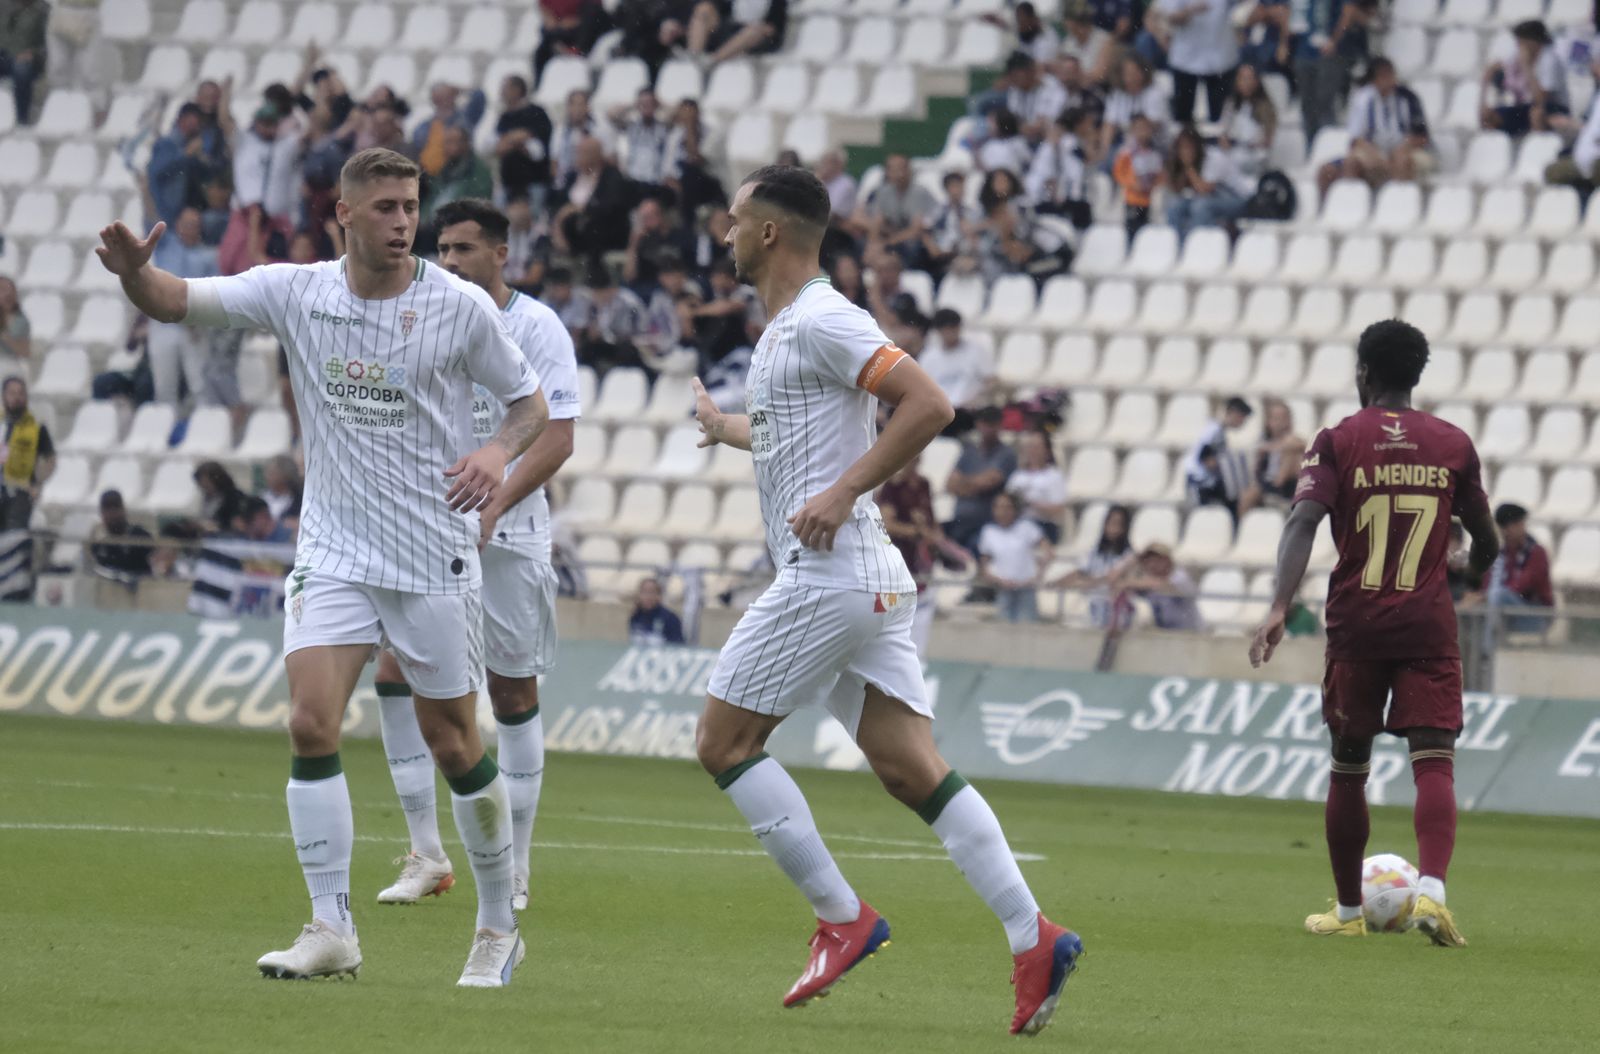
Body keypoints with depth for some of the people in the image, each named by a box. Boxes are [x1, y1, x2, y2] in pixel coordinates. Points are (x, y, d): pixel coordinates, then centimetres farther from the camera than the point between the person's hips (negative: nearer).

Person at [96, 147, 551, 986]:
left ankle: (498, 928, 21)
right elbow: (174, 302, -5)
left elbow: (531, 403, 3)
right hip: (332, 554, 2)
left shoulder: (461, 306, -7)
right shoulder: (295, 293, -2)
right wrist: (134, 270, -28)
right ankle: (331, 929, -7)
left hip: (435, 556, -2)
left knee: (454, 747, 4)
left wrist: (499, 452, -19)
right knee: (311, 723, -14)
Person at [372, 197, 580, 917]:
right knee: (393, 676, -8)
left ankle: (512, 870, 11)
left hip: (508, 537, -4)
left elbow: (556, 437, -13)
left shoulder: (537, 328, -6)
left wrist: (492, 507, -23)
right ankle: (427, 856, 1)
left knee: (513, 695, 1)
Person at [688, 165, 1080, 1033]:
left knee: (724, 742, -2)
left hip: (827, 573, -10)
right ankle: (1034, 937, -10)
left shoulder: (821, 322, -10)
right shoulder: (784, 329, 20)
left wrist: (843, 493, -22)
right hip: (869, 581, 10)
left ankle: (842, 919, -3)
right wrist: (724, 427, 56)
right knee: (911, 769, 1)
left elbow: (928, 405, -20)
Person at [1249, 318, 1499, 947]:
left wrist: (1280, 607, -22)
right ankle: (1431, 890, -29)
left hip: (1356, 623, 0)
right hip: (1430, 623, 0)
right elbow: (1485, 542, 15)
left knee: (1348, 769, 13)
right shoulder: (1453, 445, 7)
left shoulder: (1338, 441, 0)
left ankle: (1348, 912, 20)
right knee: (1434, 760, -7)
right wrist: (1471, 574, 38)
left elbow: (1304, 519, -15)